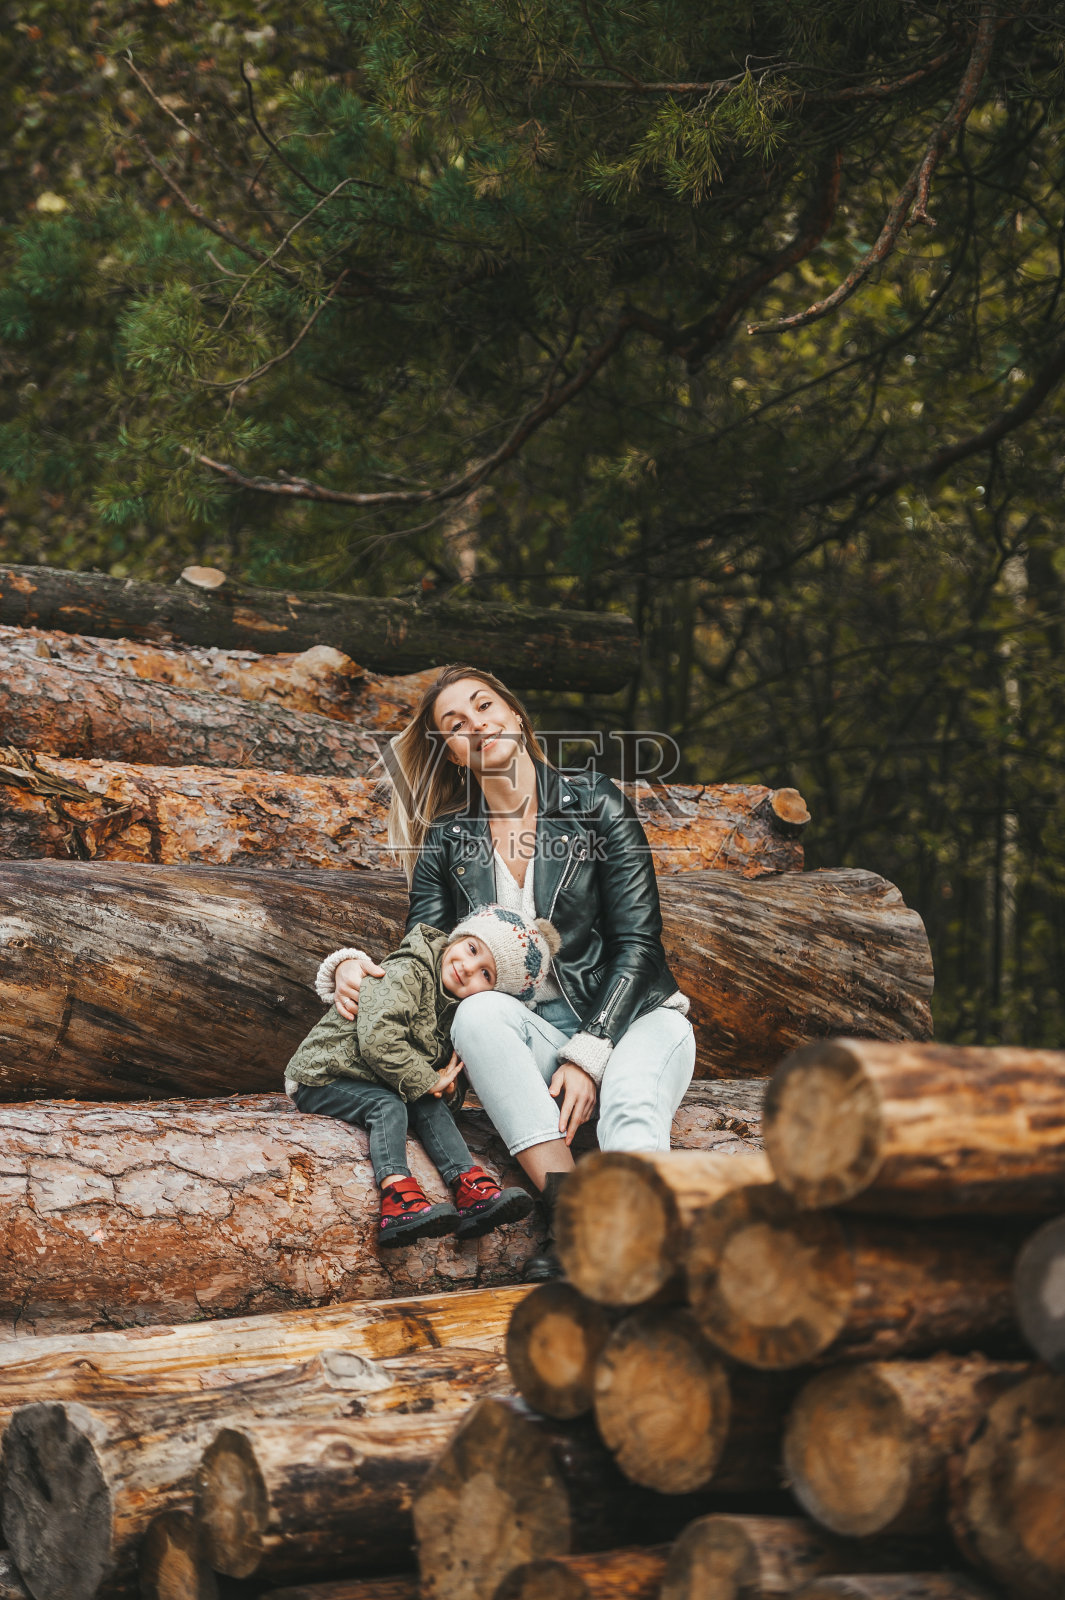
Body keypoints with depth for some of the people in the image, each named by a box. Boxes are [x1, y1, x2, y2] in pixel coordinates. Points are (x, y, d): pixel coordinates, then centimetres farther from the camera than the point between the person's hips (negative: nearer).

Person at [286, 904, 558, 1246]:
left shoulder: (456, 1012, 6)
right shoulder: (407, 974, -21)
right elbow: (378, 1039, -32)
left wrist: (446, 1083, -8)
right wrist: (426, 1082, -23)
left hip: (377, 1083, 8)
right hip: (323, 1076, -8)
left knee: (432, 1108, -14)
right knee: (388, 1105, -30)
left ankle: (472, 1191, -27)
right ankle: (398, 1200, -48)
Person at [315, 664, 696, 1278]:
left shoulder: (594, 803, 2)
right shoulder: (447, 844, 10)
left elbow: (637, 944, -3)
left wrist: (589, 1056, -16)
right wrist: (356, 965, -11)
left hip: (628, 1019, -2)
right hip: (528, 1038, 2)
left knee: (631, 1097, -36)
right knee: (479, 1010, -33)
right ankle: (572, 1219, -47)